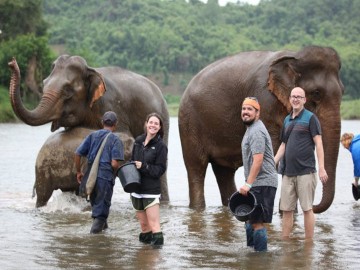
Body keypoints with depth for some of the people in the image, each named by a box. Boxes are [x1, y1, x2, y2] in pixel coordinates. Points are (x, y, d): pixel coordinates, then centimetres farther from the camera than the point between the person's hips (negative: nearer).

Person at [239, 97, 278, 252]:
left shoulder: (256, 132, -15)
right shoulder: (252, 129, 19)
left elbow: (258, 160, -24)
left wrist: (248, 184, -27)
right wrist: (249, 183, 25)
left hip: (262, 183, -11)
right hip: (257, 183, 11)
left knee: (257, 222, -11)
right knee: (249, 218, 18)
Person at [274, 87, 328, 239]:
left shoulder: (310, 118, -3)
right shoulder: (287, 120, 16)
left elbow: (318, 143, -8)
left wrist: (321, 168, -14)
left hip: (306, 171, -6)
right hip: (288, 172, 6)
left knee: (307, 208, -3)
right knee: (286, 209, 6)